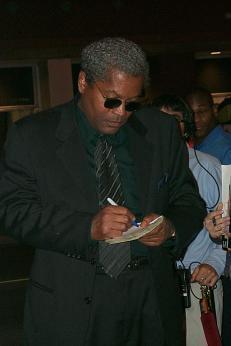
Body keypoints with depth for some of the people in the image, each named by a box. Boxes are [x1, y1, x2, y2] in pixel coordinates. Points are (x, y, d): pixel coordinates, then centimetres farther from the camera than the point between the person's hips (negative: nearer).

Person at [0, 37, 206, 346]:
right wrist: (87, 226, -24)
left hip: (152, 301, 3)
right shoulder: (32, 135, -3)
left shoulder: (162, 131, 5)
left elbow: (189, 202, 8)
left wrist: (171, 228, -15)